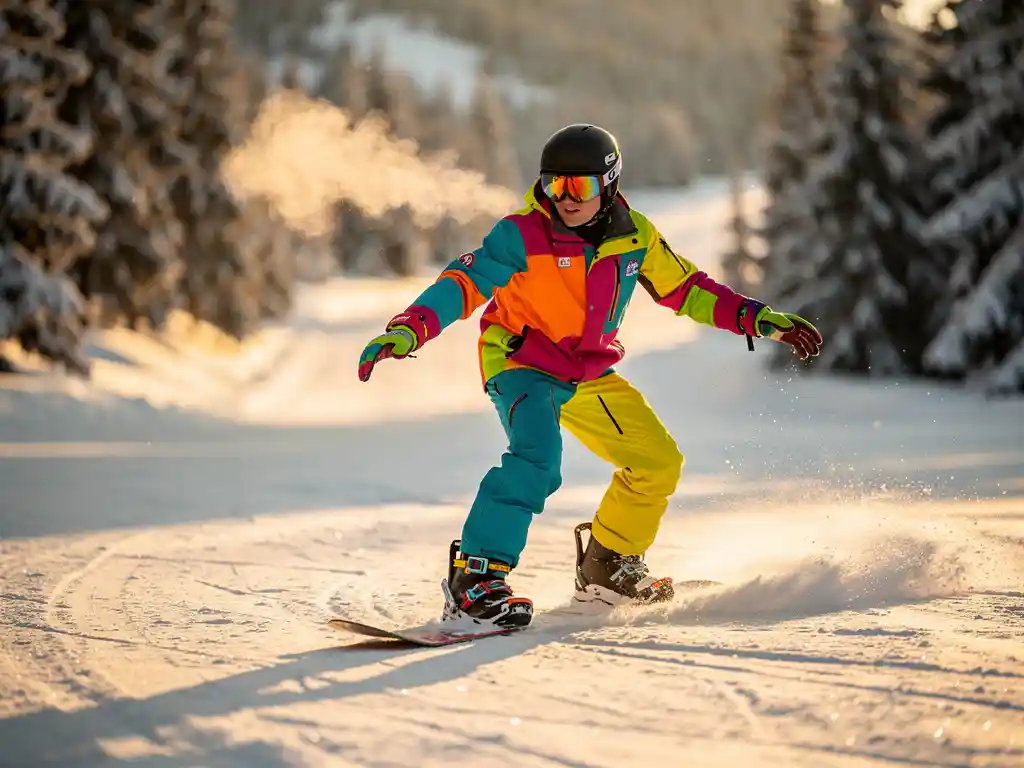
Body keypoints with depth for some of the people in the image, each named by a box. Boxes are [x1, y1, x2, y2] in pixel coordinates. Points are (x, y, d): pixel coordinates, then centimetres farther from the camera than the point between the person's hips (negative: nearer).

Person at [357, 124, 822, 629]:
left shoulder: (635, 236, -6)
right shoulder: (523, 234, -21)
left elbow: (684, 288, 7)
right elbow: (464, 283, -27)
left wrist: (758, 319, 1)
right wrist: (408, 330, -43)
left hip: (590, 376, 6)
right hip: (521, 365, -6)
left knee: (659, 462, 6)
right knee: (537, 457, -32)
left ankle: (606, 567, 25)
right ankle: (475, 578, -28)